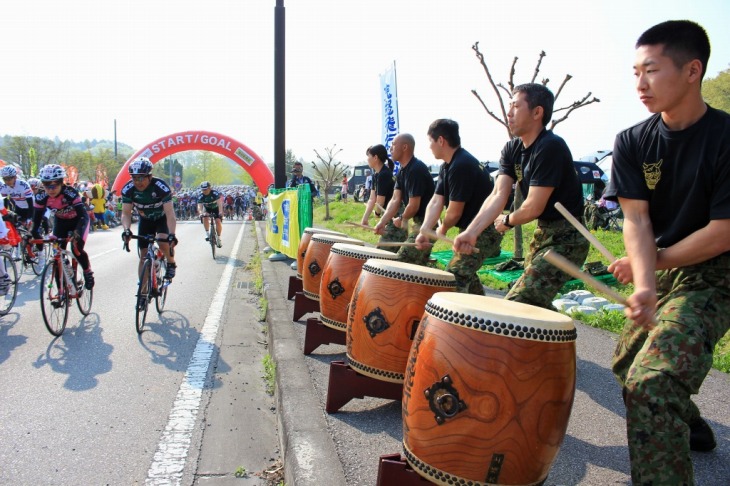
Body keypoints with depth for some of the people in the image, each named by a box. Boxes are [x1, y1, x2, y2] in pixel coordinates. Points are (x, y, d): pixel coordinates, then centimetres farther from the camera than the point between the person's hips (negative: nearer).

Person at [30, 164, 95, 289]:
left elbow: (84, 215, -39)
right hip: (61, 222, 4)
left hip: (78, 221, -4)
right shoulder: (41, 197, -22)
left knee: (77, 249, -24)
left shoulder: (70, 193, -34)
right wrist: (33, 234, -33)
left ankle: (88, 272, 8)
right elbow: (36, 219, -16)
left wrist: (78, 231, -54)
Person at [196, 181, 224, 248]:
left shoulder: (215, 193, -31)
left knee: (218, 221, -19)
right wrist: (201, 213, -55)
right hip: (207, 208, 2)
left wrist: (220, 212, -57)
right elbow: (199, 206, -34)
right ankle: (207, 233, -14)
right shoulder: (201, 196, -24)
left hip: (216, 208, -2)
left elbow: (219, 203, -42)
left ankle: (219, 238, -5)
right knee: (205, 218, -27)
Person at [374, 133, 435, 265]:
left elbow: (414, 206, -22)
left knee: (402, 262, -8)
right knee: (417, 264, 17)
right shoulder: (402, 171, 10)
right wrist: (382, 222, -7)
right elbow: (395, 200, 5)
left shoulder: (416, 170, -21)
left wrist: (402, 220, -3)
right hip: (417, 222, 10)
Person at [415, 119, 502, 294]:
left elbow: (455, 212, -22)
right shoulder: (447, 167, 7)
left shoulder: (461, 166, -25)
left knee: (454, 278, -11)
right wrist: (424, 231, -15)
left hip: (485, 231, -11)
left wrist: (443, 229, -1)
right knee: (466, 274, 24)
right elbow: (436, 201, -1)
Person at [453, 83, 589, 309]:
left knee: (518, 304, -15)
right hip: (543, 233, 9)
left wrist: (507, 222, -1)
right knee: (536, 304, 21)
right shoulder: (512, 149, 5)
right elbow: (498, 195, -7)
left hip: (566, 239, -9)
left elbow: (534, 208, -21)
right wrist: (471, 231, -22)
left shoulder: (550, 147, -20)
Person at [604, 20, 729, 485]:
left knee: (651, 381, -23)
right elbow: (637, 220, -12)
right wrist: (644, 284, -27)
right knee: (628, 364, 20)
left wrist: (653, 263, -12)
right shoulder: (632, 142, -5)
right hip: (660, 272, 6)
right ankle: (692, 428, 47)